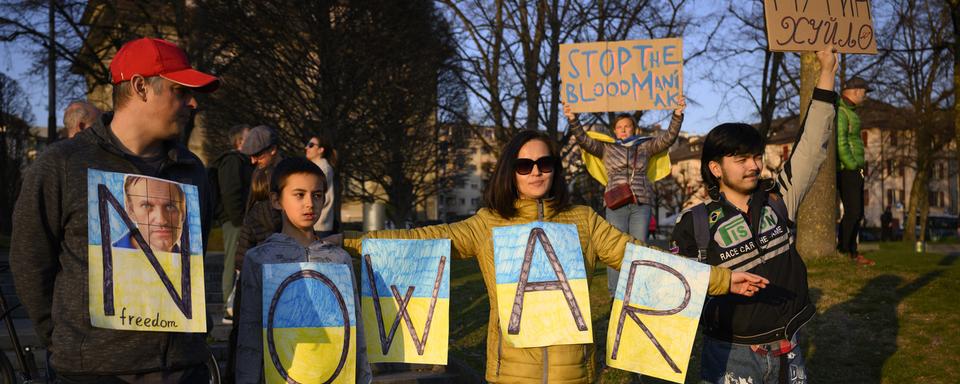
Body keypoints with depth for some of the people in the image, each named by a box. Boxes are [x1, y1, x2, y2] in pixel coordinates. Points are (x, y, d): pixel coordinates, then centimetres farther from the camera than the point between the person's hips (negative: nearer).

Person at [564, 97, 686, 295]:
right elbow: (584, 140, 4)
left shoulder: (645, 146, 15)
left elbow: (669, 137, 8)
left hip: (641, 205, 1)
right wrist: (572, 119, -8)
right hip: (615, 205, 0)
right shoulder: (607, 149, 14)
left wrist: (677, 114, -5)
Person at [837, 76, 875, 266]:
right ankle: (842, 251, -4)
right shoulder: (840, 111, -13)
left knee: (857, 213, 11)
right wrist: (852, 165, -18)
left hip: (856, 170, 10)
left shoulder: (851, 111, 20)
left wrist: (859, 166, 14)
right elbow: (840, 142, -21)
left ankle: (852, 252, 17)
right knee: (852, 211, -11)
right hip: (847, 170, -10)